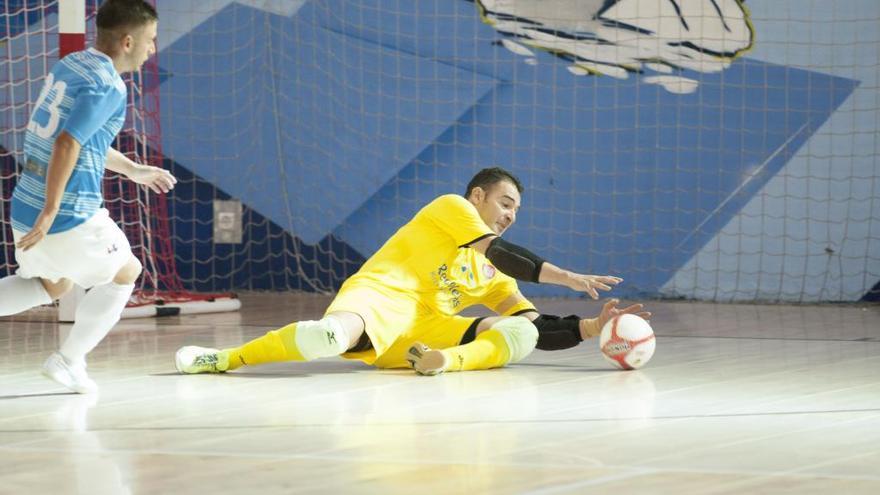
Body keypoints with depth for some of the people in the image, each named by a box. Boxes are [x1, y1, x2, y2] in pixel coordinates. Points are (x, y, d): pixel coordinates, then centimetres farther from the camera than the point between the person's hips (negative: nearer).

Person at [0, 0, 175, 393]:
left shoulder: (68, 65, 12)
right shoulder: (108, 87, -17)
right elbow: (67, 144, -28)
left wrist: (132, 169, 34)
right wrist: (50, 213, -27)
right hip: (70, 217, -8)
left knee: (54, 285, 29)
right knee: (124, 273, 17)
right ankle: (68, 361, 18)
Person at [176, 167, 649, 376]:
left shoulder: (493, 279, 27)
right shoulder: (451, 208, 9)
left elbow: (540, 330, 20)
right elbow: (502, 253, -6)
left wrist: (593, 326, 4)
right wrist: (570, 278, -9)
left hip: (427, 328, 6)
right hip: (382, 297, -6)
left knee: (524, 333, -13)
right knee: (328, 339, -40)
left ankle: (446, 361, -44)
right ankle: (228, 358, -15)